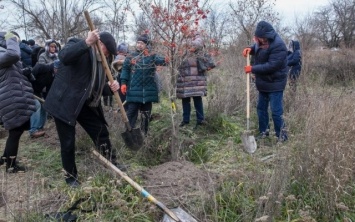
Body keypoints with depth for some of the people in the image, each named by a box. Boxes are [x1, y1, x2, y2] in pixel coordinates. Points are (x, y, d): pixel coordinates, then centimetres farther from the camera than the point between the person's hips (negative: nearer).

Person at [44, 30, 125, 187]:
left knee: (101, 131, 9)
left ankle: (112, 164, 28)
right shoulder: (76, 44, -10)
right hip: (64, 102, -7)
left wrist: (112, 87, -9)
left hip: (84, 104, 7)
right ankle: (70, 177, 21)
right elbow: (64, 56, -34)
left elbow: (98, 88, 13)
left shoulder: (100, 61, 10)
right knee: (68, 143, 1)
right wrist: (87, 42, -39)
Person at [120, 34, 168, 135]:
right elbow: (125, 70, 4)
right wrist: (123, 83, -9)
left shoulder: (152, 56, 5)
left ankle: (144, 134, 24)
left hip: (148, 91, 2)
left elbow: (163, 61, -12)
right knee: (131, 113, -2)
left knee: (146, 115, 12)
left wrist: (165, 60, -36)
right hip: (134, 91, -2)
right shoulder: (130, 57, 5)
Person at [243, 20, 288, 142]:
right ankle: (263, 132, 32)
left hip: (275, 84, -9)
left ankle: (282, 135, 11)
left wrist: (253, 69, -24)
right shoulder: (262, 41, 0)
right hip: (263, 83, 9)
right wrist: (250, 49, -1)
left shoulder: (278, 46, -26)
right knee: (261, 108, 17)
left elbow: (272, 66, -30)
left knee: (276, 111, -4)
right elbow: (257, 47, 23)